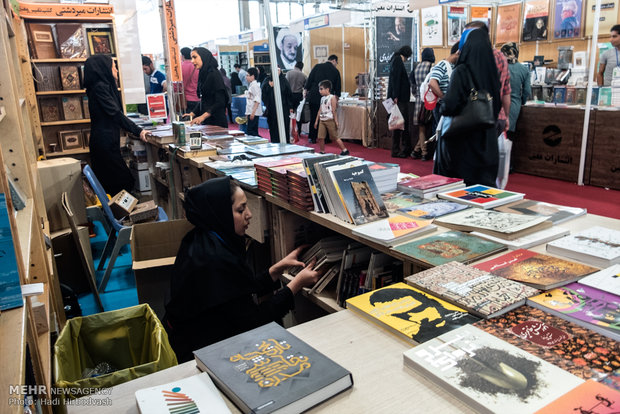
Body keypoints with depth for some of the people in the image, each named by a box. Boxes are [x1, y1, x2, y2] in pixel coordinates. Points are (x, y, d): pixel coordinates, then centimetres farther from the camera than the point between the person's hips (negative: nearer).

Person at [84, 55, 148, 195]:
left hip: (107, 140, 10)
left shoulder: (105, 86, 17)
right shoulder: (100, 87, -13)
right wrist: (138, 131, -20)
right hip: (105, 142, -10)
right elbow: (115, 114, -20)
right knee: (123, 181, -10)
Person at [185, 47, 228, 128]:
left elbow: (220, 102, -18)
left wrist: (203, 116, -25)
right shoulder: (203, 75, 14)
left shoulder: (214, 74, -11)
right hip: (206, 121, 8)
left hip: (216, 122, -8)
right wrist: (193, 114, 9)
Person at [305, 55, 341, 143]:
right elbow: (337, 87, 10)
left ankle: (312, 138, 9)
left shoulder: (317, 66, 4)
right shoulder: (336, 71, 5)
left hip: (314, 96, 1)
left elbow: (309, 79, 0)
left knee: (313, 117, 7)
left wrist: (306, 90, 5)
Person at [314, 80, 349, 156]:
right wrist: (316, 121, 17)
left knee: (335, 137, -1)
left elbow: (334, 111, -13)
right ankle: (322, 152, 13)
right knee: (320, 137, 0)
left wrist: (336, 121, -15)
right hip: (322, 120, 7)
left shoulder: (332, 98, -8)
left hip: (330, 120, -7)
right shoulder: (322, 98, 13)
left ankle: (345, 150, 10)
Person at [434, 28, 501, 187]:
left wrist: (443, 106, -1)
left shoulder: (461, 71, -15)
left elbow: (449, 105, -21)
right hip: (487, 137, 6)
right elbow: (498, 104, 10)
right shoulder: (491, 70, 2)